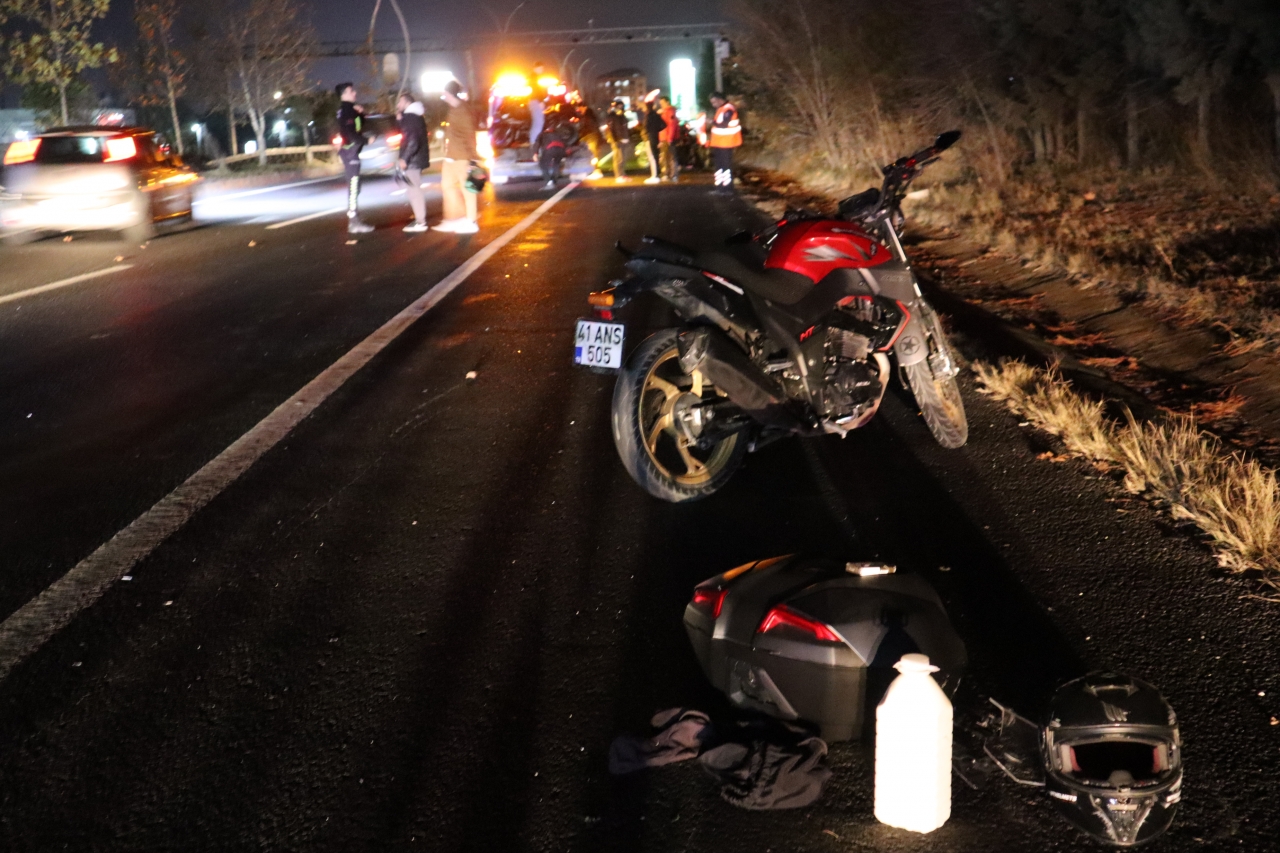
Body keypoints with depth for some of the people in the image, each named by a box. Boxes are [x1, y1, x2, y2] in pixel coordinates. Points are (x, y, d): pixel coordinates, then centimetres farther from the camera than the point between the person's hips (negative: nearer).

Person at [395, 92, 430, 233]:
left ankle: (420, 223, -8)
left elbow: (413, 141, -23)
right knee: (414, 190, 16)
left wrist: (404, 158, -23)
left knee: (414, 190, -9)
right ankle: (420, 219, 21)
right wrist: (399, 120, 15)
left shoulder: (411, 117, -15)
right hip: (416, 159, 11)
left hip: (413, 160, -11)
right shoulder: (414, 116, 16)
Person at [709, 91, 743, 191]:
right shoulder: (720, 109, 14)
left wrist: (712, 122, -15)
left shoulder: (728, 109, -18)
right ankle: (720, 186, 21)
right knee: (718, 164, 14)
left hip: (726, 143, -10)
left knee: (726, 164, -7)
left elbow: (724, 125, -22)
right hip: (718, 142, 10)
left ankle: (727, 187, -4)